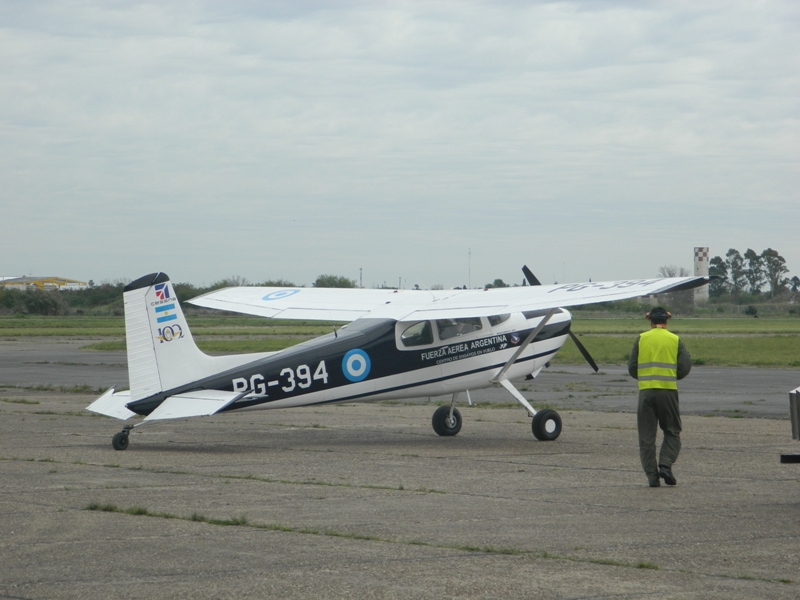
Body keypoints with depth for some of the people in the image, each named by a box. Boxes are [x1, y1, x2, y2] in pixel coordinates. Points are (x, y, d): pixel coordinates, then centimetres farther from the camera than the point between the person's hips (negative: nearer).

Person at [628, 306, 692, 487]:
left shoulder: (641, 339, 4)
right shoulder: (675, 340, 3)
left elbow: (632, 367, 3)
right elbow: (685, 367, -2)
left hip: (646, 391, 0)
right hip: (668, 391, 0)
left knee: (647, 436, 6)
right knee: (672, 432, 12)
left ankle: (652, 475, 1)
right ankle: (665, 464, -8)